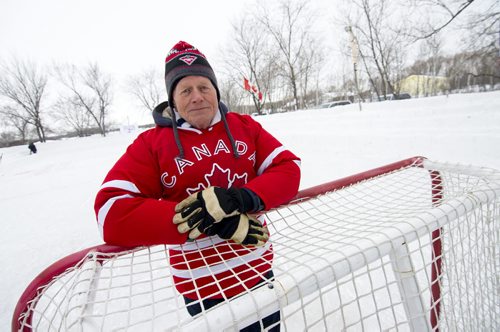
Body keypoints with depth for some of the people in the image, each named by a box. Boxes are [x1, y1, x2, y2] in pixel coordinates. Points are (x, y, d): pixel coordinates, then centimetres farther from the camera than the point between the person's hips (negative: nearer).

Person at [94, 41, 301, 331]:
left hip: (258, 270, 3)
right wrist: (215, 222, -28)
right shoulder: (150, 144, -10)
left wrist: (243, 198, -29)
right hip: (201, 287, -2)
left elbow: (288, 169, -8)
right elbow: (114, 216, -22)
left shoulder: (245, 126, -2)